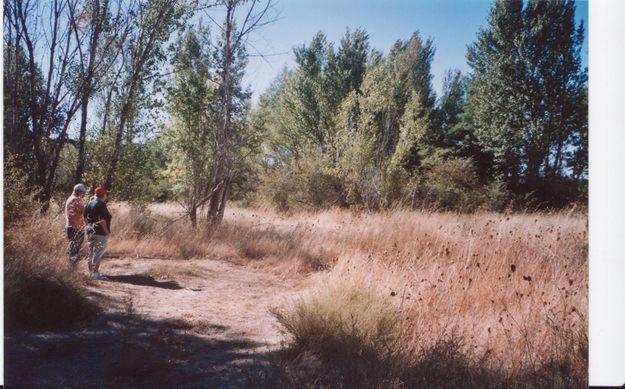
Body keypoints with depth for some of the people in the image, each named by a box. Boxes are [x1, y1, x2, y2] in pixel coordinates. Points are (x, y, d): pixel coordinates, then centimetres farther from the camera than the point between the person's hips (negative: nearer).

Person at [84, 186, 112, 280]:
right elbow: (102, 220, -20)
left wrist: (89, 226, 20)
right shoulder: (101, 205, -16)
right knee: (98, 253, -3)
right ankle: (95, 273, -2)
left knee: (91, 252, 15)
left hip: (90, 231, 8)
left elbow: (85, 217, 13)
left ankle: (90, 271, 22)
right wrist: (107, 231, -13)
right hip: (100, 232, -8)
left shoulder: (89, 203, 9)